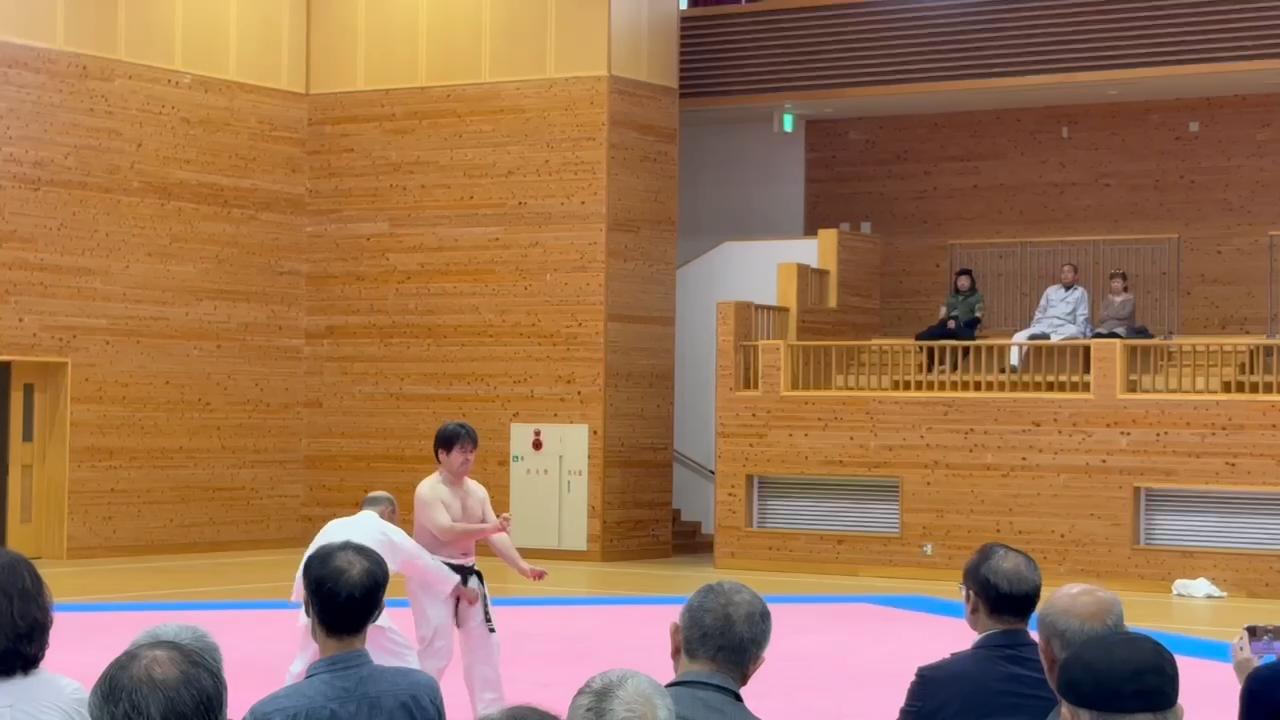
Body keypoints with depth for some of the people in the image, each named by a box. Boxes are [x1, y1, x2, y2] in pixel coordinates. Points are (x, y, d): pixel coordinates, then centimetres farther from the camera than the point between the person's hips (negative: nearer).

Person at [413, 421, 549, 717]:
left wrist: (522, 566, -12)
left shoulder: (477, 491, 6)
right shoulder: (428, 491, -17)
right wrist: (491, 527, -37)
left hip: (467, 576, 8)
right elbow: (446, 531, -30)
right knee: (436, 649, -11)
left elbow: (496, 535, 1)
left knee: (483, 643, 11)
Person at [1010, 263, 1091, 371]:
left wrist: (1080, 333, -10)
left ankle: (1044, 338, -48)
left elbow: (1082, 317, 6)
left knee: (1075, 332, -40)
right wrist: (1034, 328, 6)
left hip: (1064, 328, -3)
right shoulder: (1051, 290, 23)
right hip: (1044, 326, 3)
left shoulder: (1080, 292, 13)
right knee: (1018, 336, -24)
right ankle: (1013, 365, -44)